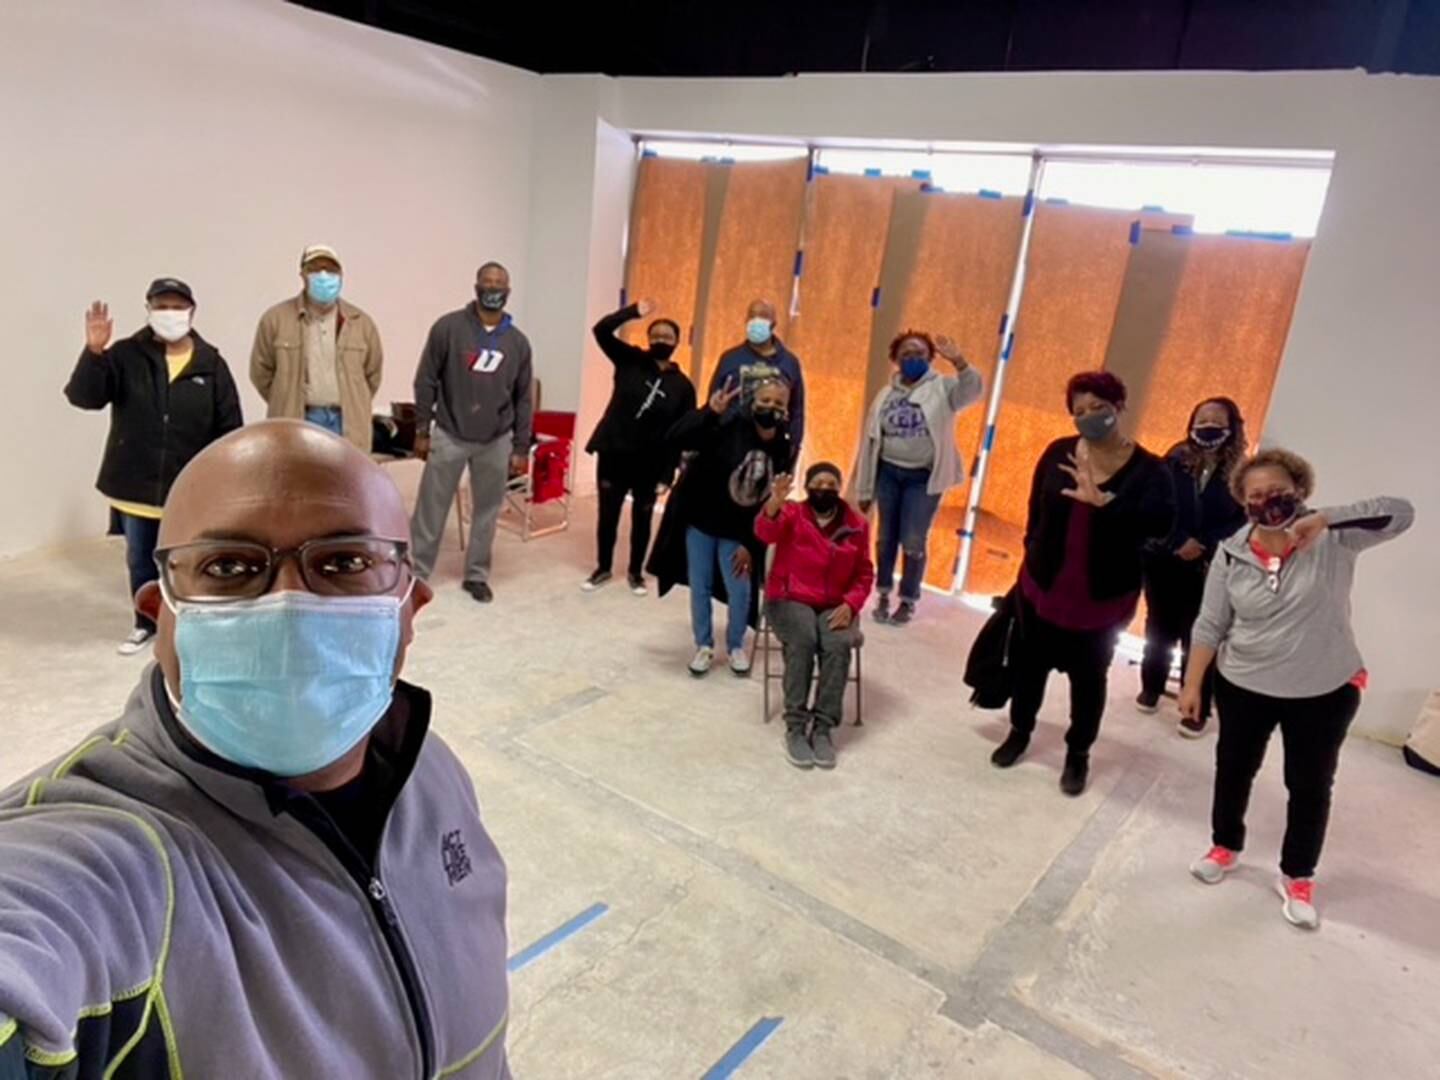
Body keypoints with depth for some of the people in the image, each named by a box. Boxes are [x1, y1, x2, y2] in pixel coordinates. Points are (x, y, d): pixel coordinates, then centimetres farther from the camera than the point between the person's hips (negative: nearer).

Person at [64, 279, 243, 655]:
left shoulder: (211, 364, -5)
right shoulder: (126, 355, -4)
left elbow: (230, 428, -3)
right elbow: (83, 396, -14)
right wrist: (94, 352, -31)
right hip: (135, 485, 2)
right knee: (140, 563, 17)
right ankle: (145, 623, 35)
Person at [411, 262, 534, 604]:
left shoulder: (518, 341, 5)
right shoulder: (449, 327, -4)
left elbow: (524, 399, 7)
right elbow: (426, 381, -2)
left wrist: (521, 448, 4)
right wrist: (422, 430, -4)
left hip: (496, 442, 3)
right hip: (449, 436, -2)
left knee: (487, 511, 9)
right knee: (431, 509, 2)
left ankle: (477, 575, 24)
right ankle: (417, 573, 16)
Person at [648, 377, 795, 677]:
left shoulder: (785, 450, -8)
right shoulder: (728, 426, -19)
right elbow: (675, 439, -28)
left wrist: (750, 544, -5)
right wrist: (710, 412, -41)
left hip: (736, 531, 2)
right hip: (699, 522, -2)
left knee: (740, 592, 4)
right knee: (700, 588, 8)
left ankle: (736, 646, 31)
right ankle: (704, 646, 28)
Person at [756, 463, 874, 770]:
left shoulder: (857, 525, 6)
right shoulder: (792, 514, -2)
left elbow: (864, 574, 10)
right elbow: (765, 532, -24)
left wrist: (850, 605, -9)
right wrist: (775, 502, -44)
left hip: (835, 606, 2)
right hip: (790, 600, -2)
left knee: (839, 645, -29)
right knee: (802, 641, -32)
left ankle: (823, 727, -20)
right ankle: (795, 727, -22)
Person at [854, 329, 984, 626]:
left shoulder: (942, 388, -1)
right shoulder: (886, 395, 7)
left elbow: (973, 391, -22)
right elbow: (871, 441, 9)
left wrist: (957, 360, -38)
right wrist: (864, 489, 8)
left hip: (924, 478, -3)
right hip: (888, 473, 3)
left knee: (913, 542, -1)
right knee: (886, 538, 9)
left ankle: (908, 601, 17)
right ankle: (884, 596, 24)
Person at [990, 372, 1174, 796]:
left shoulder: (1148, 469, -12)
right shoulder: (1058, 453, -4)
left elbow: (1161, 523, -28)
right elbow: (1036, 511, 4)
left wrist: (1104, 501, -38)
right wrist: (1034, 557, 3)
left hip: (1103, 598, -2)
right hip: (1043, 586, 2)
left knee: (1088, 677, 12)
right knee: (1031, 663, 17)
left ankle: (1078, 754, 33)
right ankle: (1019, 732, 40)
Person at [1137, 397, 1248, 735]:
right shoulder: (1175, 461, -3)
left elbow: (1241, 522, -6)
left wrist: (1203, 546, -17)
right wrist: (1179, 543, -16)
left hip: (1208, 569, -1)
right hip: (1163, 562, 1)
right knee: (1159, 628, 17)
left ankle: (1196, 708, 16)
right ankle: (1151, 688, 36)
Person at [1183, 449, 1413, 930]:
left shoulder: (1334, 539, -13)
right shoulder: (1232, 553, -9)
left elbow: (1400, 513, -29)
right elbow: (1210, 625, -4)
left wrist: (1322, 519, -38)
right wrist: (1192, 684, -3)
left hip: (1325, 692, -1)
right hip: (1244, 686, 1)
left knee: (1310, 786, 12)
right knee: (1233, 770, 17)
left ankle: (1297, 876, 33)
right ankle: (1226, 846, 42)